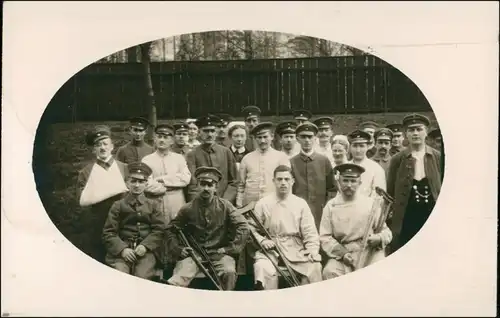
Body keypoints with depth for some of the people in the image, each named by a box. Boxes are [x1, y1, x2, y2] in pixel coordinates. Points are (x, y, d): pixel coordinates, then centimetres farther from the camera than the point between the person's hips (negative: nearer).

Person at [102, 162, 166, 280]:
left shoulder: (153, 205, 16)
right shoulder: (118, 205, 13)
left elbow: (159, 230, 6)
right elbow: (108, 232, 5)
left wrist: (145, 246, -11)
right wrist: (122, 249, -12)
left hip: (146, 250, 0)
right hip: (122, 250, 0)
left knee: (142, 277, -27)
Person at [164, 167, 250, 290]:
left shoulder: (225, 206, 2)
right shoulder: (188, 209, 4)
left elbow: (244, 228, 0)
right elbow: (171, 230, 15)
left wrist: (230, 248, -5)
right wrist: (177, 248, 1)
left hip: (219, 253, 0)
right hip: (193, 253, 0)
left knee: (229, 272, -31)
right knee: (174, 282, -24)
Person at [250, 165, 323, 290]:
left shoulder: (301, 203, 9)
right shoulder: (263, 203, 6)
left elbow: (310, 231, 4)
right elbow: (252, 228, 7)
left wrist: (313, 249, -13)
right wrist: (262, 240, -12)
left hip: (295, 248, 1)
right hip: (270, 248, -1)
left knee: (314, 266, -25)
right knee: (263, 268, -33)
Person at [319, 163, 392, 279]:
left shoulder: (370, 203, 4)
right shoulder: (331, 206, 4)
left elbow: (386, 232, 7)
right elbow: (325, 237, 1)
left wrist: (378, 239, -16)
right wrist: (342, 253, -14)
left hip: (369, 253, 0)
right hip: (341, 252, 0)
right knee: (329, 272, -28)